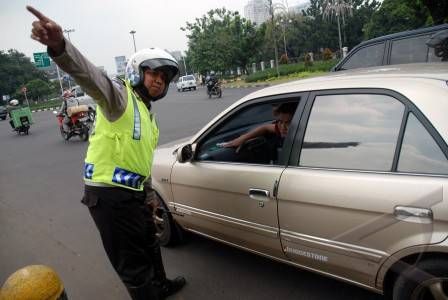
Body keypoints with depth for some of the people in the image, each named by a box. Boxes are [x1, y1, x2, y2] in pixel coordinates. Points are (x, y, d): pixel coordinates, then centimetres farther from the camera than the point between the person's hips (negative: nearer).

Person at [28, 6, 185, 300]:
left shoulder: (147, 111, 15)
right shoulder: (120, 95, -13)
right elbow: (92, 77, -37)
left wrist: (148, 193, 28)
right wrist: (60, 46, -57)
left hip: (134, 192, 10)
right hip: (110, 195, -10)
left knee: (150, 246, 29)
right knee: (134, 266, 3)